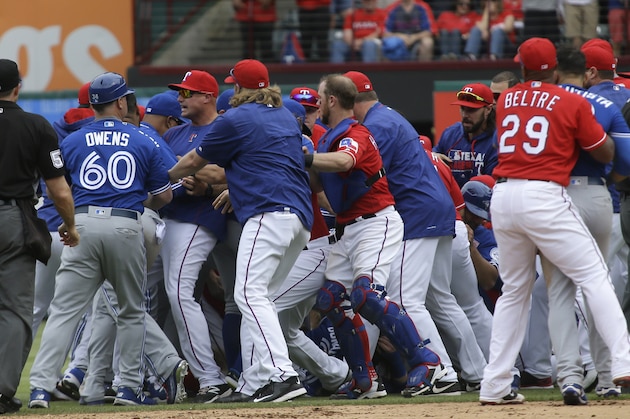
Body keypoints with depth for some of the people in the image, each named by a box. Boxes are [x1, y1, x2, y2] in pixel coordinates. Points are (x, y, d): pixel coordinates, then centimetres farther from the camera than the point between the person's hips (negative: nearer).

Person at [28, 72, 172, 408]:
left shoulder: (71, 142, 10)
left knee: (64, 310, -3)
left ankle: (41, 386, -15)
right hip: (125, 226, 0)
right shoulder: (143, 143, 9)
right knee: (131, 311, 16)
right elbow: (164, 196, 14)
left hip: (82, 224, 1)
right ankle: (129, 387, 13)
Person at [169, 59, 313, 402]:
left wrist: (162, 179, 27)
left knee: (250, 294, -17)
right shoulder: (285, 117, 24)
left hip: (269, 213, -9)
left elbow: (194, 161, 10)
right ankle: (252, 384, 7)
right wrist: (233, 186, 40)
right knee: (256, 297, 12)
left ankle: (281, 374, -32)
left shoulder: (235, 120, 0)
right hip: (301, 216, 9)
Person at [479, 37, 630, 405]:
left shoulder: (505, 101, 14)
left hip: (503, 197, 5)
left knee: (515, 290, 15)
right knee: (594, 277, -1)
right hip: (545, 196, -5)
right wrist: (597, 121, 23)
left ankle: (495, 385, 12)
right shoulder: (573, 103, 0)